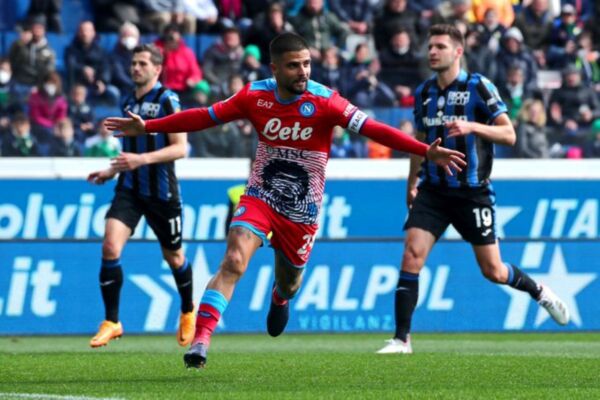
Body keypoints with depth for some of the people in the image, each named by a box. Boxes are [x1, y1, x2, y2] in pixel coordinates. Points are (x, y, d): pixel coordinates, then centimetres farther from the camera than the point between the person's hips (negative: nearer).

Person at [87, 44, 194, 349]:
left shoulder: (167, 100, -10)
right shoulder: (128, 102, 11)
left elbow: (180, 148, -16)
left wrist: (142, 159, -27)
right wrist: (111, 171, 12)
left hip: (161, 192, -5)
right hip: (129, 189, 5)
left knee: (173, 256, 12)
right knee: (110, 246, -16)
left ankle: (187, 313, 39)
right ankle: (111, 322, -9)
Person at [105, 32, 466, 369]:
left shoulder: (324, 101, -19)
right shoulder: (255, 96, -11)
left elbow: (372, 128, -25)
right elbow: (205, 117, 0)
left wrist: (426, 151, -34)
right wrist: (148, 127, -1)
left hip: (302, 210, 0)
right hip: (260, 197, 0)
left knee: (289, 280, 16)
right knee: (234, 262, -21)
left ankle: (280, 299, 56)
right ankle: (201, 339, -24)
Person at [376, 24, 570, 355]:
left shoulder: (479, 87, -9)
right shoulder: (423, 93, 7)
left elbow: (508, 134, -12)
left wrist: (471, 126, -27)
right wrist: (411, 184, 24)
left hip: (473, 192, -4)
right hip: (434, 191, 4)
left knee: (493, 271, 3)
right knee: (412, 254, -14)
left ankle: (539, 291, 34)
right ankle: (401, 339, -10)